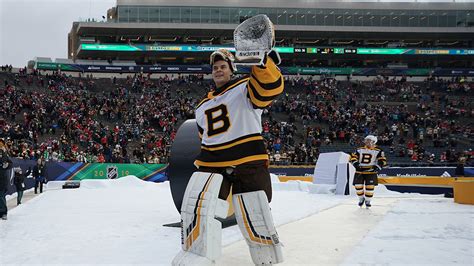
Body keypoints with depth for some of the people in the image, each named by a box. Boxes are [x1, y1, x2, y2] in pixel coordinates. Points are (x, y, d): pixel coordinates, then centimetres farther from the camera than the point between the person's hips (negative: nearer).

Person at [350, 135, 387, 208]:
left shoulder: (378, 151, 0)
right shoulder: (360, 150, 8)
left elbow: (382, 160, -5)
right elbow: (353, 157, 6)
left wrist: (378, 167, -20)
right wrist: (355, 163, -13)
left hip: (371, 171, -2)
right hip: (359, 171, 2)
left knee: (370, 186, -8)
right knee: (358, 186, -4)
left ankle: (367, 201, 15)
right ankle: (361, 199, 23)